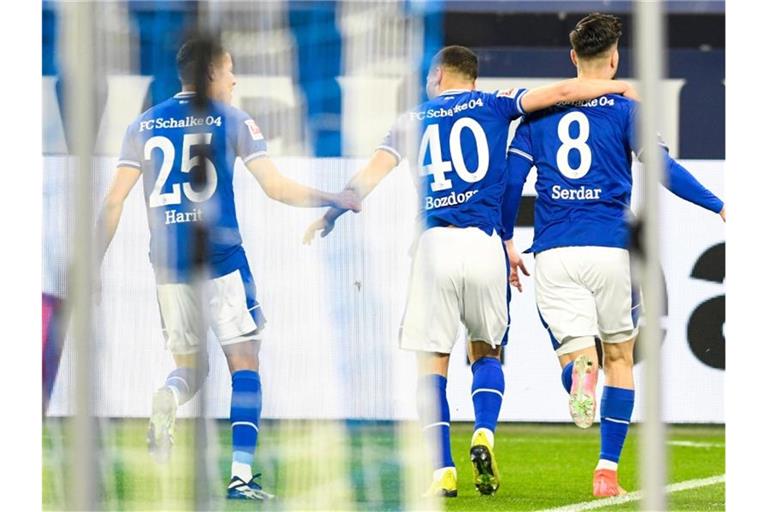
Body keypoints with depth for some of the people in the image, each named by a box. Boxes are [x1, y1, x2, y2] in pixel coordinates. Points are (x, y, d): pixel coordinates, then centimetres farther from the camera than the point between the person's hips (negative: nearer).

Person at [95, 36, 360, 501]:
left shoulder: (145, 125, 10)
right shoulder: (231, 119, 1)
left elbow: (115, 201, 6)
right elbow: (276, 187, -3)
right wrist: (333, 200, 10)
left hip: (168, 259, 4)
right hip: (221, 255, -4)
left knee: (190, 369, 15)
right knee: (245, 362, 3)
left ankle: (168, 398, -23)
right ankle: (241, 475, -8)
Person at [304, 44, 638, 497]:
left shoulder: (413, 121, 13)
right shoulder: (493, 106, 12)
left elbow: (370, 177, 7)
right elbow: (560, 93, 6)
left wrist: (328, 218, 17)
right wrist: (617, 87, 19)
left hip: (435, 243, -1)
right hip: (484, 243, 1)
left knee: (433, 363, 4)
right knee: (487, 352, 19)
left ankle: (443, 471, -5)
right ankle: (484, 435, -6)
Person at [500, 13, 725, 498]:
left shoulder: (541, 110, 11)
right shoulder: (625, 108, 1)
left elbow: (511, 179, 7)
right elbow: (661, 167, -10)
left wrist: (507, 241, 16)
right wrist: (718, 206, -7)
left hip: (553, 252, 2)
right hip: (610, 248, -2)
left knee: (576, 349, 3)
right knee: (620, 356, 12)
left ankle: (579, 368, -37)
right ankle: (607, 472, 8)